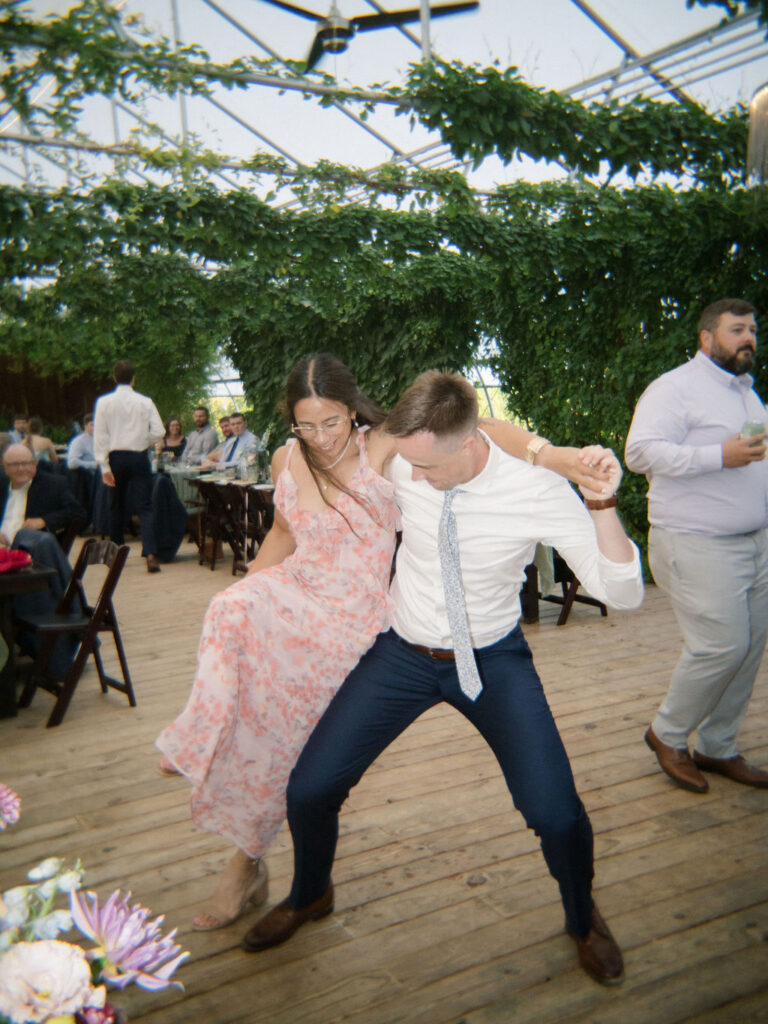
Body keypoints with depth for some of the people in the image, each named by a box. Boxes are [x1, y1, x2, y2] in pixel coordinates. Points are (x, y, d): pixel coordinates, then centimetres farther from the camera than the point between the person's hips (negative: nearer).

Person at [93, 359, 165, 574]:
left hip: (115, 457, 1)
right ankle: (150, 554, -19)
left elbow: (100, 436, -5)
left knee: (117, 506, 16)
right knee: (145, 507, -4)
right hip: (139, 457, -1)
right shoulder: (145, 402, -2)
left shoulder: (104, 402, -1)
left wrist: (105, 466, -4)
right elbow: (158, 431, -7)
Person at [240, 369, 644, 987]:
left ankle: (583, 919, 25)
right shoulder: (401, 470, -15)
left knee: (555, 813, -15)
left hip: (493, 661, -2)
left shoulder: (539, 493, -23)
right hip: (403, 655, 3)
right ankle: (310, 895, 35)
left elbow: (623, 594, -23)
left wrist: (602, 504, -36)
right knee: (310, 789, -3)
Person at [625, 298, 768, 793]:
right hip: (698, 544, -8)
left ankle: (718, 747, 24)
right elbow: (641, 451, -21)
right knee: (721, 646, -10)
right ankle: (668, 735, 13)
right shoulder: (675, 388, -9)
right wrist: (719, 456, -24)